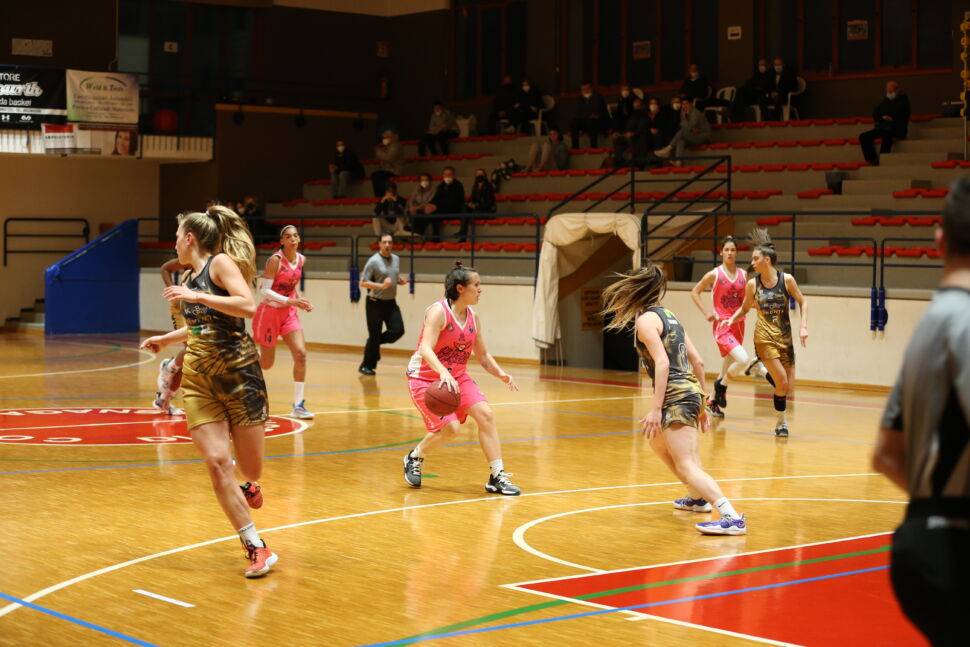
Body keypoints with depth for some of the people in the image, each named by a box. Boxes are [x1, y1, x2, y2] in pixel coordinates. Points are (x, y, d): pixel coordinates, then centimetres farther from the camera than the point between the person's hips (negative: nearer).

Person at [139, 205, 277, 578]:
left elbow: (248, 306, -22)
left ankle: (251, 487, 40)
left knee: (250, 466, 0)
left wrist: (196, 296, -23)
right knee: (216, 463, -10)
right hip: (199, 378, 6)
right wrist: (165, 340, 41)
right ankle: (256, 549, -4)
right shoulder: (192, 277, 15)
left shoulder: (221, 262, -7)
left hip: (238, 372, -6)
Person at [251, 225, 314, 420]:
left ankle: (298, 405, -7)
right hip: (270, 311, -5)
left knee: (300, 354, -11)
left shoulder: (301, 259, 4)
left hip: (289, 313, 5)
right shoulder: (275, 260, -17)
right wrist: (289, 301, -26)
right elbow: (264, 290, -18)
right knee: (266, 363, 3)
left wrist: (300, 300, 6)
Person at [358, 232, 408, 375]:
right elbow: (363, 283, -14)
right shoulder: (373, 261, -12)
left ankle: (375, 342, 18)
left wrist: (400, 281, 0)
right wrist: (381, 286, -25)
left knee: (398, 330, -9)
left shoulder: (396, 259, 7)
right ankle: (366, 366, 14)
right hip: (375, 303, -6)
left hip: (391, 303, 6)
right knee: (374, 336, -2)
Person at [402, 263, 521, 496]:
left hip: (457, 377, 6)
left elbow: (482, 355, 12)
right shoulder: (438, 311, -19)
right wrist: (443, 372, -48)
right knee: (449, 427, -18)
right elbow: (425, 349, -31)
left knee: (485, 414, -13)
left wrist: (502, 374, -5)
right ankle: (414, 459, 13)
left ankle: (497, 477, -8)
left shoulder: (473, 318, 3)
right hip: (426, 378, -6)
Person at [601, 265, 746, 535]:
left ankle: (732, 518, -31)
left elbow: (662, 362, -20)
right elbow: (697, 361, 16)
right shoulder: (669, 316, 17)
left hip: (675, 396, -10)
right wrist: (701, 405, 21)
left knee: (687, 467, -16)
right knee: (657, 441, 34)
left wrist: (656, 408, -23)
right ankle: (698, 497, 44)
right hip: (691, 390, 10)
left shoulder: (645, 319, -8)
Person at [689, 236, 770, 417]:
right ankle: (721, 385, 4)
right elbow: (694, 292, 3)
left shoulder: (743, 275, 7)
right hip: (722, 325, -5)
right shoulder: (714, 274, -5)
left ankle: (713, 401, 29)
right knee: (743, 359, -22)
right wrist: (706, 313, -6)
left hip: (738, 324, 5)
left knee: (728, 365, 13)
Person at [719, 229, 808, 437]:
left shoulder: (787, 279, -4)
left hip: (785, 337, 2)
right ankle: (780, 422, 5)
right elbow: (745, 308, 11)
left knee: (789, 388, -1)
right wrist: (732, 319, -7)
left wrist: (803, 326, -6)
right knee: (782, 382, -14)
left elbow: (802, 302, 5)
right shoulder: (752, 284, -1)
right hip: (765, 337, -2)